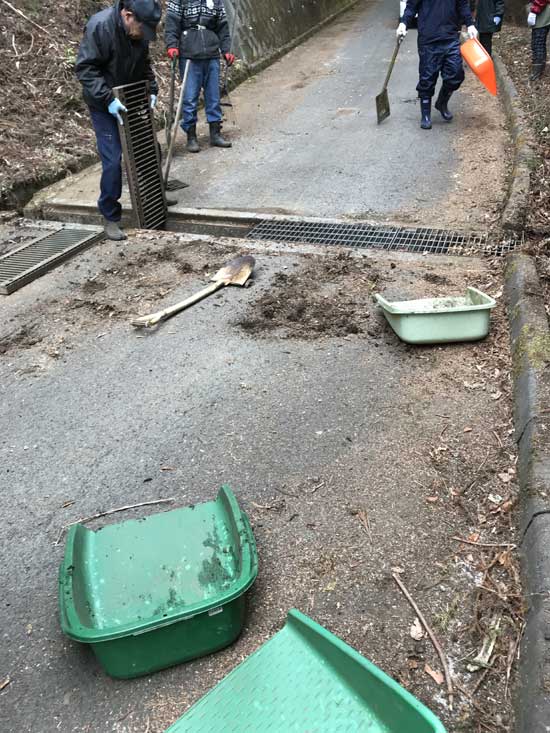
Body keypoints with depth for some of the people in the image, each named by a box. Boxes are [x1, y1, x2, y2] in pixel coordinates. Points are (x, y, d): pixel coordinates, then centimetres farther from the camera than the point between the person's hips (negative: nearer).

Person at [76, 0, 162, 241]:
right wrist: (108, 99, -32)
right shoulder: (99, 26, -25)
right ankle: (110, 217, 3)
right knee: (112, 160, -10)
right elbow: (85, 68, -24)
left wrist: (152, 89, -2)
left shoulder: (140, 31, -4)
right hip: (104, 104, -7)